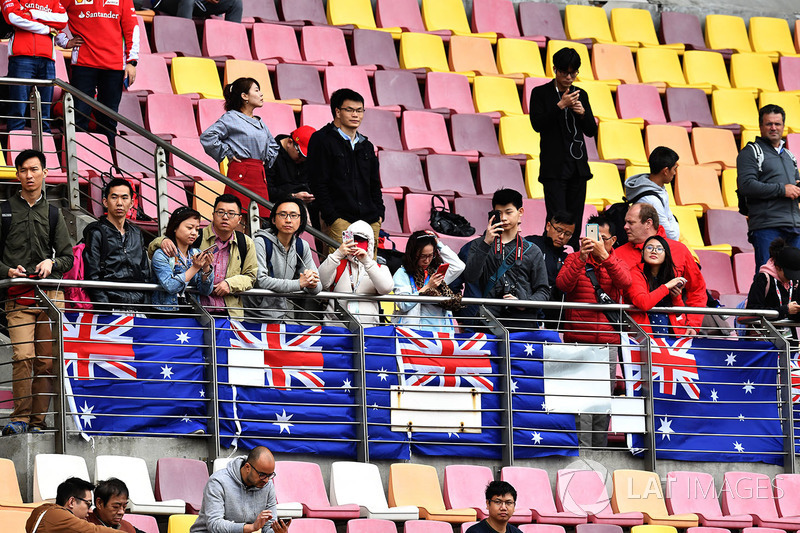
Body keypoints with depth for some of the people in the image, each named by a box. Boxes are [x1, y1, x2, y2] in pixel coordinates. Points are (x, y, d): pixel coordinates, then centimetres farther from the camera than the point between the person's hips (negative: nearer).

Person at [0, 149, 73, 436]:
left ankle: (37, 421, 2)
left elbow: (67, 257, 15)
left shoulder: (53, 214, 16)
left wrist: (51, 264, -7)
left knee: (47, 360, -2)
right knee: (23, 356, -18)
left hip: (50, 293, 2)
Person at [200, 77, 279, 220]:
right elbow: (207, 137, -14)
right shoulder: (231, 118, -3)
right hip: (241, 174, -8)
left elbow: (273, 145, 37)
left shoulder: (260, 122, 20)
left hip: (260, 176, 8)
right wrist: (228, 154, -8)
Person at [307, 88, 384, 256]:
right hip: (340, 219, -6)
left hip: (370, 221, 6)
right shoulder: (322, 140, 1)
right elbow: (318, 184, -5)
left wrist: (379, 213, 11)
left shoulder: (366, 146, 22)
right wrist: (331, 217, -13)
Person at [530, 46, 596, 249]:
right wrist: (560, 105, -19)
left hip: (578, 165, 5)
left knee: (575, 220, 3)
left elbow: (591, 131, 13)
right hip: (554, 167, -5)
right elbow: (537, 124, -11)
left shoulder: (580, 95, 13)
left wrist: (583, 113, -7)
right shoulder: (541, 93, 1)